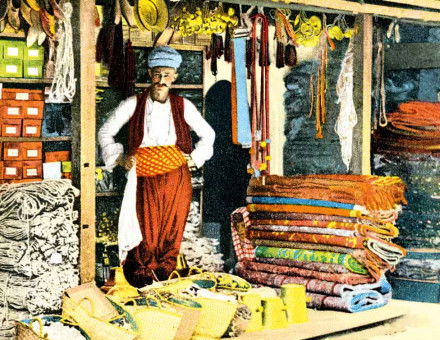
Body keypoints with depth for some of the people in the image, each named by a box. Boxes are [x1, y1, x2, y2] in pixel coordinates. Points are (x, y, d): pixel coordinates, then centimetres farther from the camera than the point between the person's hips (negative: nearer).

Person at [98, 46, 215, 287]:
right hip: (145, 178, -1)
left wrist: (194, 159, 5)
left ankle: (164, 278, 16)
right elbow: (106, 132, 9)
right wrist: (119, 158, -1)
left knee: (171, 230, 4)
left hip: (176, 178, 1)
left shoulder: (183, 106, 5)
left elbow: (208, 134, 17)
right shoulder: (134, 104, 1)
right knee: (146, 231, -4)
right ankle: (142, 279, 8)